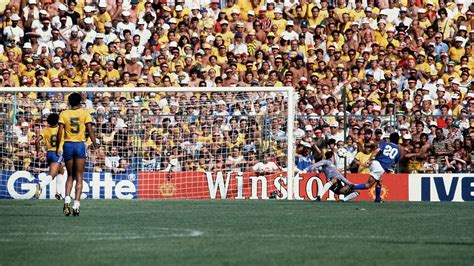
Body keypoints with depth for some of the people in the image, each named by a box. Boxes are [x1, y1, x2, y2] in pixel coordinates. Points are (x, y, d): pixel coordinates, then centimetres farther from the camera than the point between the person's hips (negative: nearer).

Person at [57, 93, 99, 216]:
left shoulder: (64, 114, 2)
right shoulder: (85, 113, 0)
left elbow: (60, 131, -4)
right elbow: (90, 130, -5)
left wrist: (58, 147, 1)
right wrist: (96, 146, -2)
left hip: (68, 145, 1)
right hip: (80, 145, -1)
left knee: (70, 176, 15)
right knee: (79, 177, 3)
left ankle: (67, 200, -5)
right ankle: (76, 205, -6)